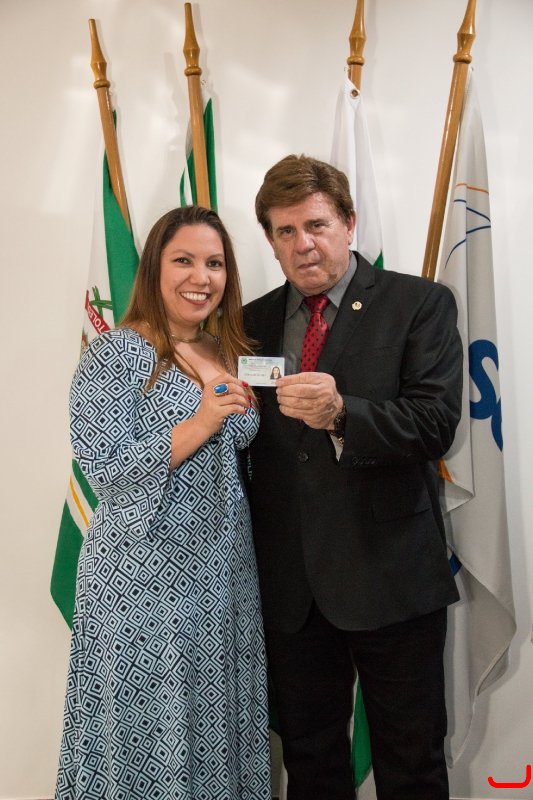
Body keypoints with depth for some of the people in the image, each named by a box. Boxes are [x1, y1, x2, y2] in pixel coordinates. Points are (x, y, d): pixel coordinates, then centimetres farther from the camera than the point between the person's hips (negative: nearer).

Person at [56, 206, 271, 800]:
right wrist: (198, 425, -21)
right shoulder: (116, 353, -10)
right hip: (144, 578, -6)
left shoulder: (229, 357, 10)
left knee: (217, 720, 16)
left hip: (223, 570, 6)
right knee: (148, 731, 6)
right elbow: (104, 467, -17)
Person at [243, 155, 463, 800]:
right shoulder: (255, 322, 8)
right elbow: (247, 442, 10)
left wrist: (342, 413, -28)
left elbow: (436, 423, -15)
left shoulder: (420, 304, -3)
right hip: (291, 582, 4)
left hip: (391, 575, -3)